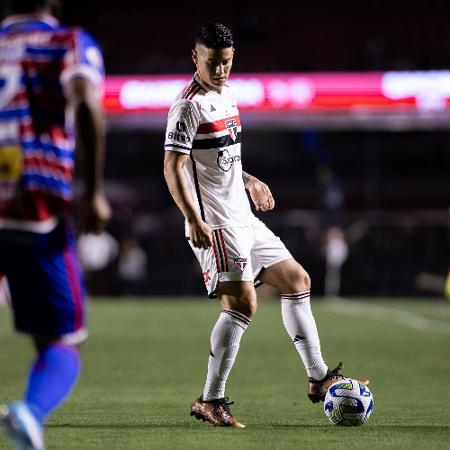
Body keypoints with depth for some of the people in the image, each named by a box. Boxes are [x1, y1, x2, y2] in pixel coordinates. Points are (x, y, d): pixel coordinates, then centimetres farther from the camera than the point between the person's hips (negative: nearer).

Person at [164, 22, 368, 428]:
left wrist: (250, 182, 34)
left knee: (297, 280, 13)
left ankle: (318, 378, 20)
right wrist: (194, 220, -27)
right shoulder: (189, 105, -13)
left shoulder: (227, 95, 14)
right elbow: (173, 167, -19)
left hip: (243, 219, 10)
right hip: (215, 224, -10)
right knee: (242, 303, -17)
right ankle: (210, 401, -12)